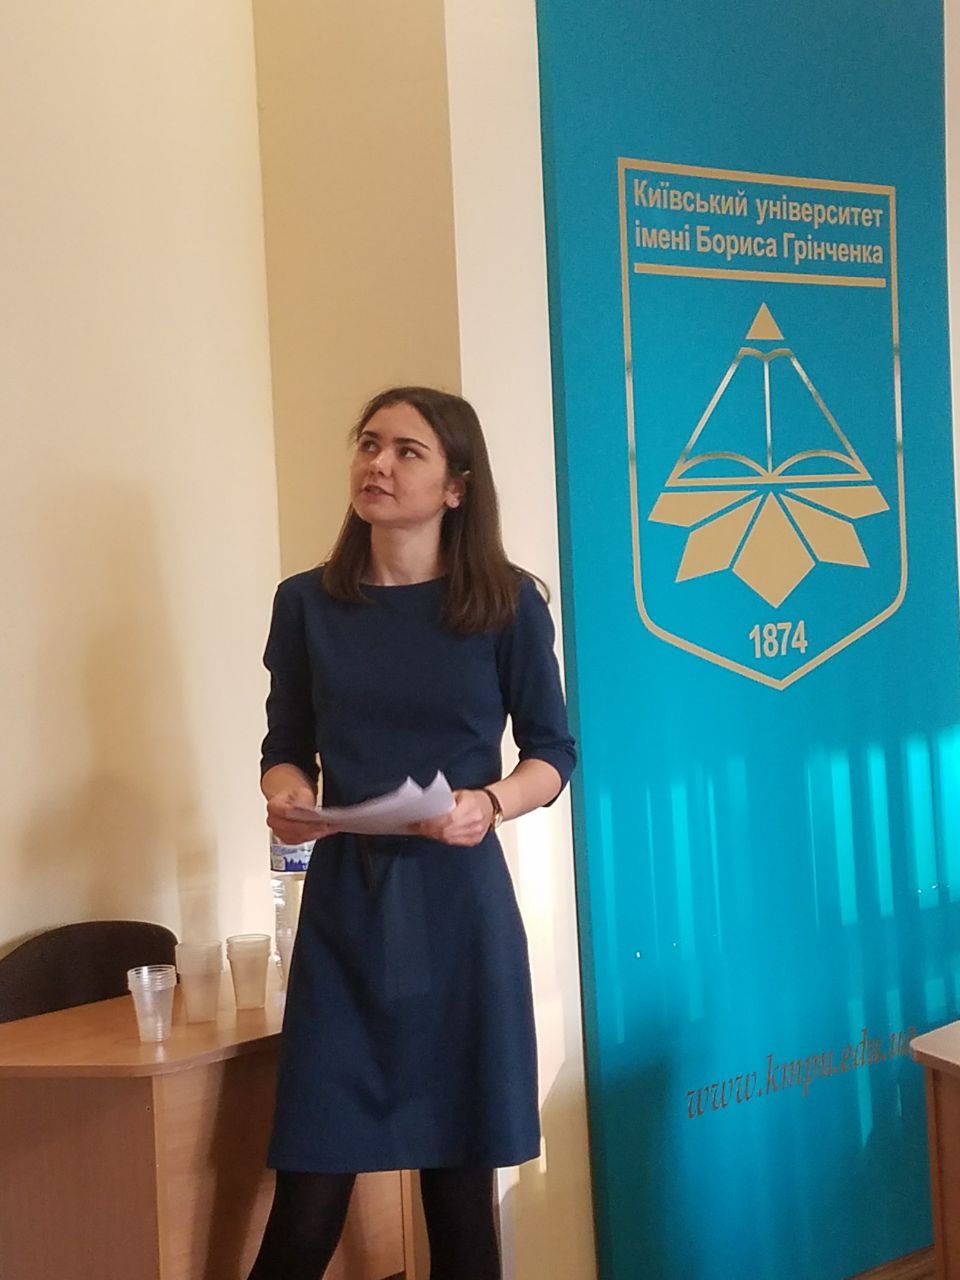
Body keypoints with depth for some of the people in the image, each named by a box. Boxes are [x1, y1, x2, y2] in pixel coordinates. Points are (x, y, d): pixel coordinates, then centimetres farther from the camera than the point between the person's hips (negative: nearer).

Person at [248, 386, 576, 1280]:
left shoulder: (507, 603, -1)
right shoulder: (307, 603, 4)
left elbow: (553, 753, 5)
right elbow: (285, 749, 13)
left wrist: (489, 804, -16)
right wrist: (284, 798, -10)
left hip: (458, 906, -1)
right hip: (343, 904, 1)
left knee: (459, 1187, 6)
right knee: (309, 1194, -2)